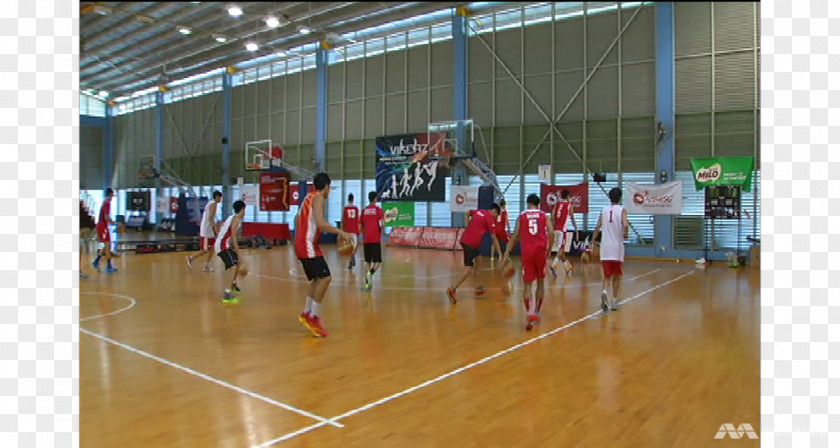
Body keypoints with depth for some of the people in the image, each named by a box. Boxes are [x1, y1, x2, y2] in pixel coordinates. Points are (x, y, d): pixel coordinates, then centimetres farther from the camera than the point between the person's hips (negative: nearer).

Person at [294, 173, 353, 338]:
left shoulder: (308, 198, 19)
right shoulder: (318, 198, -10)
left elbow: (297, 219, 27)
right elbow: (320, 223, -25)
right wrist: (341, 232, -25)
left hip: (302, 244, 10)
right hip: (309, 245, -10)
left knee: (318, 278, 17)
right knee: (325, 277, -13)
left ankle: (307, 313, 19)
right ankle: (314, 317, -12)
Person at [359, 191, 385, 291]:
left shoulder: (364, 210, 11)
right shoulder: (378, 209, -2)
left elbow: (361, 227, 15)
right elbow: (382, 224, -12)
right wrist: (382, 228, 10)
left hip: (366, 240, 5)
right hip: (376, 239, -4)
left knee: (368, 261, 12)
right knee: (378, 262, 0)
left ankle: (367, 283, 8)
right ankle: (370, 273, -29)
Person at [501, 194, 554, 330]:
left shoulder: (522, 216, 9)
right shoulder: (544, 215, 9)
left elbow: (515, 236, 3)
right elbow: (551, 233, -6)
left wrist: (507, 254, 4)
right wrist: (549, 250, 7)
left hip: (527, 252, -1)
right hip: (541, 251, 1)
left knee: (527, 284, 2)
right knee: (540, 282, 18)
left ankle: (530, 314, -16)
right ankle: (537, 312, 26)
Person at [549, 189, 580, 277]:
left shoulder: (557, 204, 13)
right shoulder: (570, 205, 1)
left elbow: (553, 218, 7)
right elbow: (573, 219, -1)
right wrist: (576, 230, 7)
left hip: (555, 229, 6)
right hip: (562, 229, -6)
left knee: (561, 248, 15)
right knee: (561, 249, -8)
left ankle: (567, 267, 28)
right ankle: (554, 265, -28)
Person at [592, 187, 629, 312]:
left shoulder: (604, 210, 8)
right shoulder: (622, 210, -3)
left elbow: (597, 228, 4)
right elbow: (625, 225, -19)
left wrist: (593, 241, 11)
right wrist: (625, 235, 0)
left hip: (605, 247, 3)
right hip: (617, 246, -3)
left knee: (607, 275, 10)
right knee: (617, 276, 13)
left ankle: (604, 292, -19)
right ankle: (614, 301, 16)